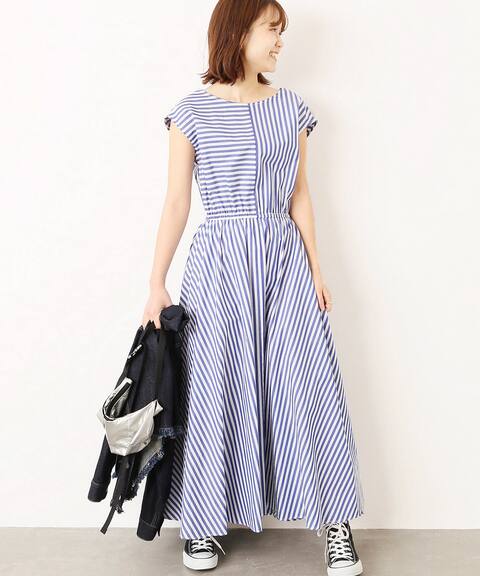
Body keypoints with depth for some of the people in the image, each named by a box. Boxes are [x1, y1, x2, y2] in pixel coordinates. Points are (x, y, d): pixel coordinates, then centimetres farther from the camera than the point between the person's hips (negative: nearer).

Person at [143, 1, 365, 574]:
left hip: (285, 257, 2)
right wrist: (157, 283, -3)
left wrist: (315, 269, 4)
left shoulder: (291, 108, 9)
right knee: (213, 389, 3)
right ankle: (204, 522, 21)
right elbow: (176, 202, 0)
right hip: (219, 261, -2)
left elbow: (299, 195, 11)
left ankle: (335, 523, 15)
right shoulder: (192, 112, 1)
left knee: (306, 386, 2)